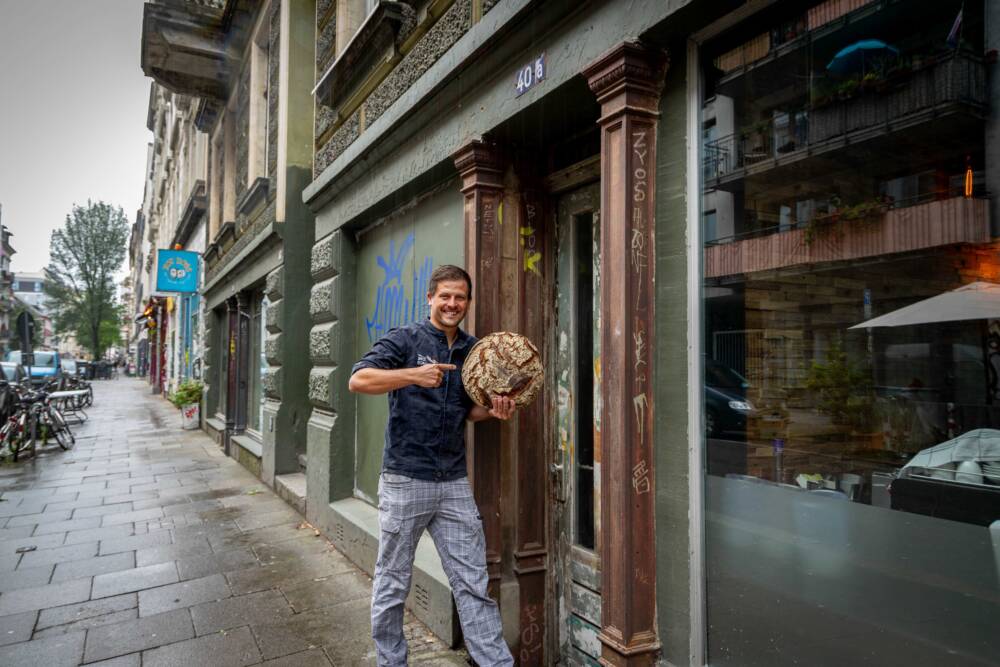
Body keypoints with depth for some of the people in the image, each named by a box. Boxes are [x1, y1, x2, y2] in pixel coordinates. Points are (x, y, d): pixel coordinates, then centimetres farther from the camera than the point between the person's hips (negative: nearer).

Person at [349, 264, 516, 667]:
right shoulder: (405, 340, -5)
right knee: (393, 583, 11)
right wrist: (413, 375, -31)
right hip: (405, 479, -4)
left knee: (473, 584, 7)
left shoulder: (472, 350, 10)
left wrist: (493, 411, -3)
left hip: (454, 482, 4)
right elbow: (359, 380, -17)